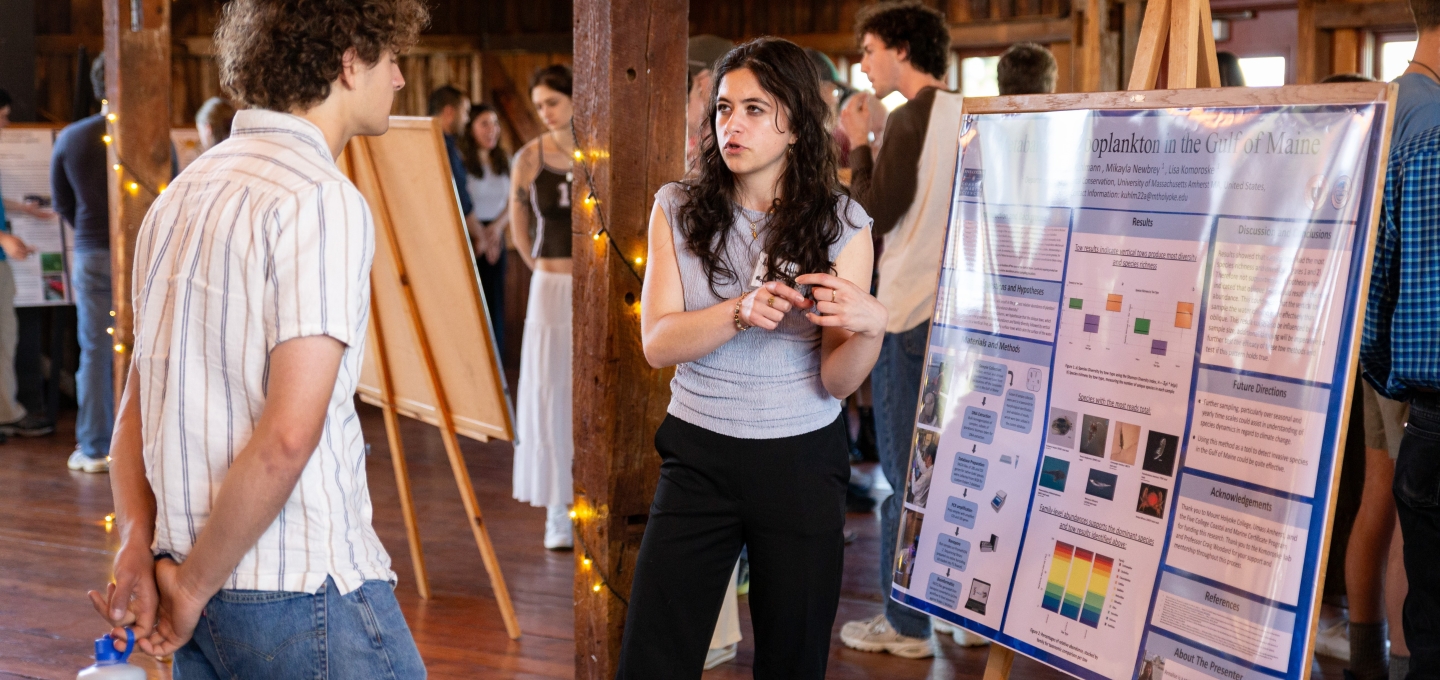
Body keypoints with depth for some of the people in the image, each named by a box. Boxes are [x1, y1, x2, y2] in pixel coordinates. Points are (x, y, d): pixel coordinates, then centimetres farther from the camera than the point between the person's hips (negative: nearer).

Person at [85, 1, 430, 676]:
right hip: (305, 591, -8)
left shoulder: (184, 192, 13)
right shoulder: (325, 201, -15)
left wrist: (138, 543, 3)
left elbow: (137, 404, 13)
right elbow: (288, 435, -23)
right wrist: (193, 586, -12)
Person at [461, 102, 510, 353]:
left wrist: (497, 227, -4)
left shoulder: (503, 162, 12)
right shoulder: (460, 161, -8)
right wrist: (478, 234, -9)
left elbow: (511, 202, 13)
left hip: (495, 237, 5)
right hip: (467, 238, -5)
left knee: (495, 300, 5)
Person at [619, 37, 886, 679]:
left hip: (802, 462, 0)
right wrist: (743, 310, -26)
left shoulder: (843, 224, -3)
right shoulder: (678, 210, 0)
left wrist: (869, 324, -28)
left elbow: (838, 381, -7)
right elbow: (657, 343, -9)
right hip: (698, 457, 1)